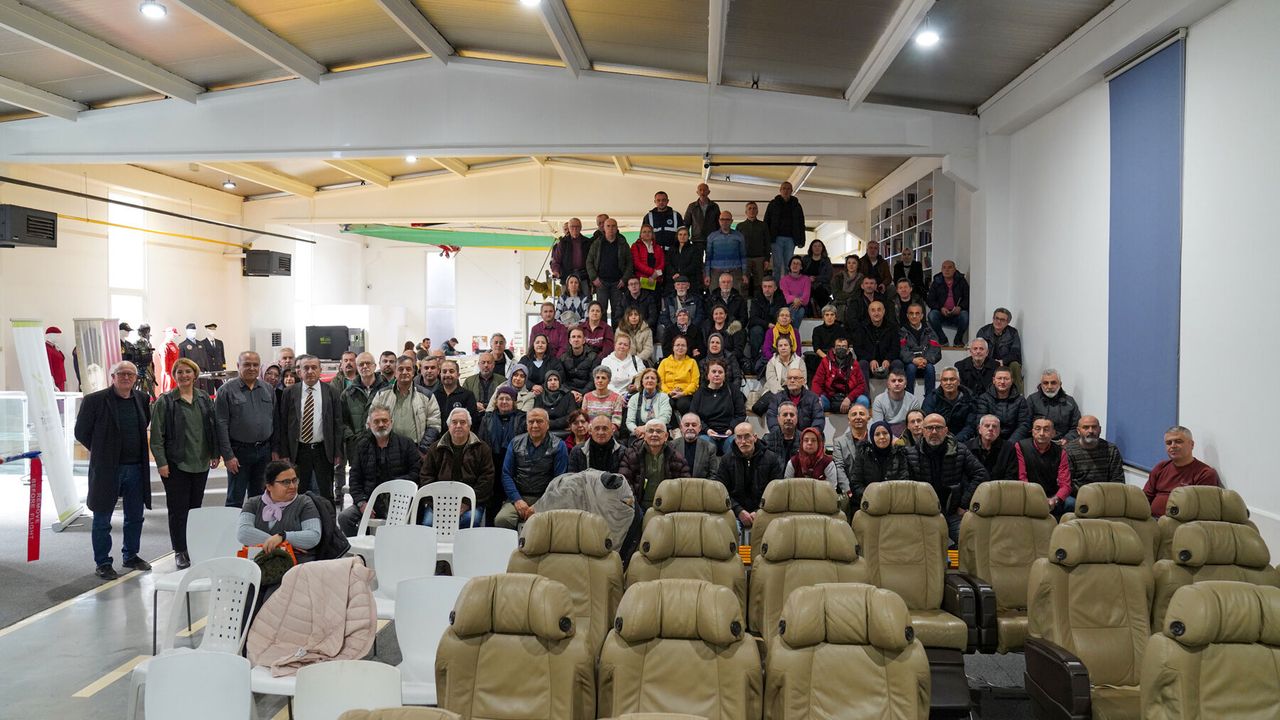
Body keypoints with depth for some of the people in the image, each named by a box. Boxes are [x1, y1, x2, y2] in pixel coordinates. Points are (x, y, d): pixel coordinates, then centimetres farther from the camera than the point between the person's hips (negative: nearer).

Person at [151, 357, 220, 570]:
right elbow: (157, 435, -6)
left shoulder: (204, 399, 8)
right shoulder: (165, 402, -5)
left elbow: (213, 427, 14)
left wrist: (215, 453, 8)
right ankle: (180, 551, 10)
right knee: (178, 509, 1)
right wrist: (161, 462, -11)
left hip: (200, 463, 4)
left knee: (196, 506, 10)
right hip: (176, 464, -4)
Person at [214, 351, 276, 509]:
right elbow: (221, 425, -9)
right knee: (235, 500, 0)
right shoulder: (226, 390, -5)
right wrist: (228, 455, -13)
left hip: (264, 451, 4)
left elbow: (275, 422, 12)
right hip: (239, 452, -4)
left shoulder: (268, 390, 9)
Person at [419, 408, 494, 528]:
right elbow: (425, 477, 12)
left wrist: (467, 503, -10)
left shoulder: (482, 449, 10)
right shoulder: (436, 449, 16)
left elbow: (486, 479, 2)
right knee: (429, 522, -27)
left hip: (470, 501, -1)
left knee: (470, 519, -32)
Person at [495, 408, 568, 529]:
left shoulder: (558, 446, 3)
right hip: (518, 497, 2)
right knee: (501, 520, -27)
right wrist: (517, 500, -7)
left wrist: (540, 505, -12)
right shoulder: (516, 443, 12)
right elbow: (506, 474, 9)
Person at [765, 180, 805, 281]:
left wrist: (801, 241, 4)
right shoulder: (773, 204, 7)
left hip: (790, 239, 2)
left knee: (789, 265, 3)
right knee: (777, 265, -4)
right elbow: (766, 222, 6)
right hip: (777, 238, -2)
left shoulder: (796, 205, 11)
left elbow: (801, 224, 12)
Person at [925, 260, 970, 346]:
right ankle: (943, 339, -16)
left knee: (965, 315, -32)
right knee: (932, 315, -31)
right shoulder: (937, 282, 8)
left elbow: (967, 298, 4)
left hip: (957, 314, 0)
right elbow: (930, 300, 3)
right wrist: (941, 308, -15)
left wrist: (960, 307, -17)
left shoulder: (961, 281, 8)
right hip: (941, 313, 0)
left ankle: (958, 339, -10)